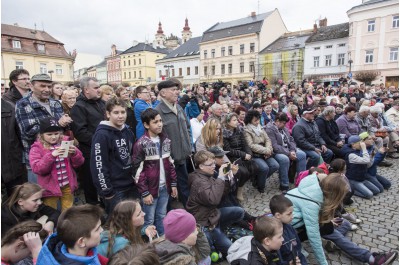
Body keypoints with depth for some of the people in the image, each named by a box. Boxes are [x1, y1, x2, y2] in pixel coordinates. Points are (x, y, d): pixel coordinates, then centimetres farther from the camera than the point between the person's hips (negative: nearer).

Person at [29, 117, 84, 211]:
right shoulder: (37, 148, -5)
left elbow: (78, 163, 1)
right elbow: (37, 169, -17)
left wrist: (74, 153, -20)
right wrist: (51, 155, -30)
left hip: (67, 185, 2)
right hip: (50, 187, -2)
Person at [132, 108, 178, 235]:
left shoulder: (165, 140, 5)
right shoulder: (141, 144, -13)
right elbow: (138, 171, -13)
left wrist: (173, 184, 9)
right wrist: (144, 193, -13)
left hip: (165, 187, 5)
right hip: (150, 188, -5)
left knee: (162, 217, 18)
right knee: (149, 220, 7)